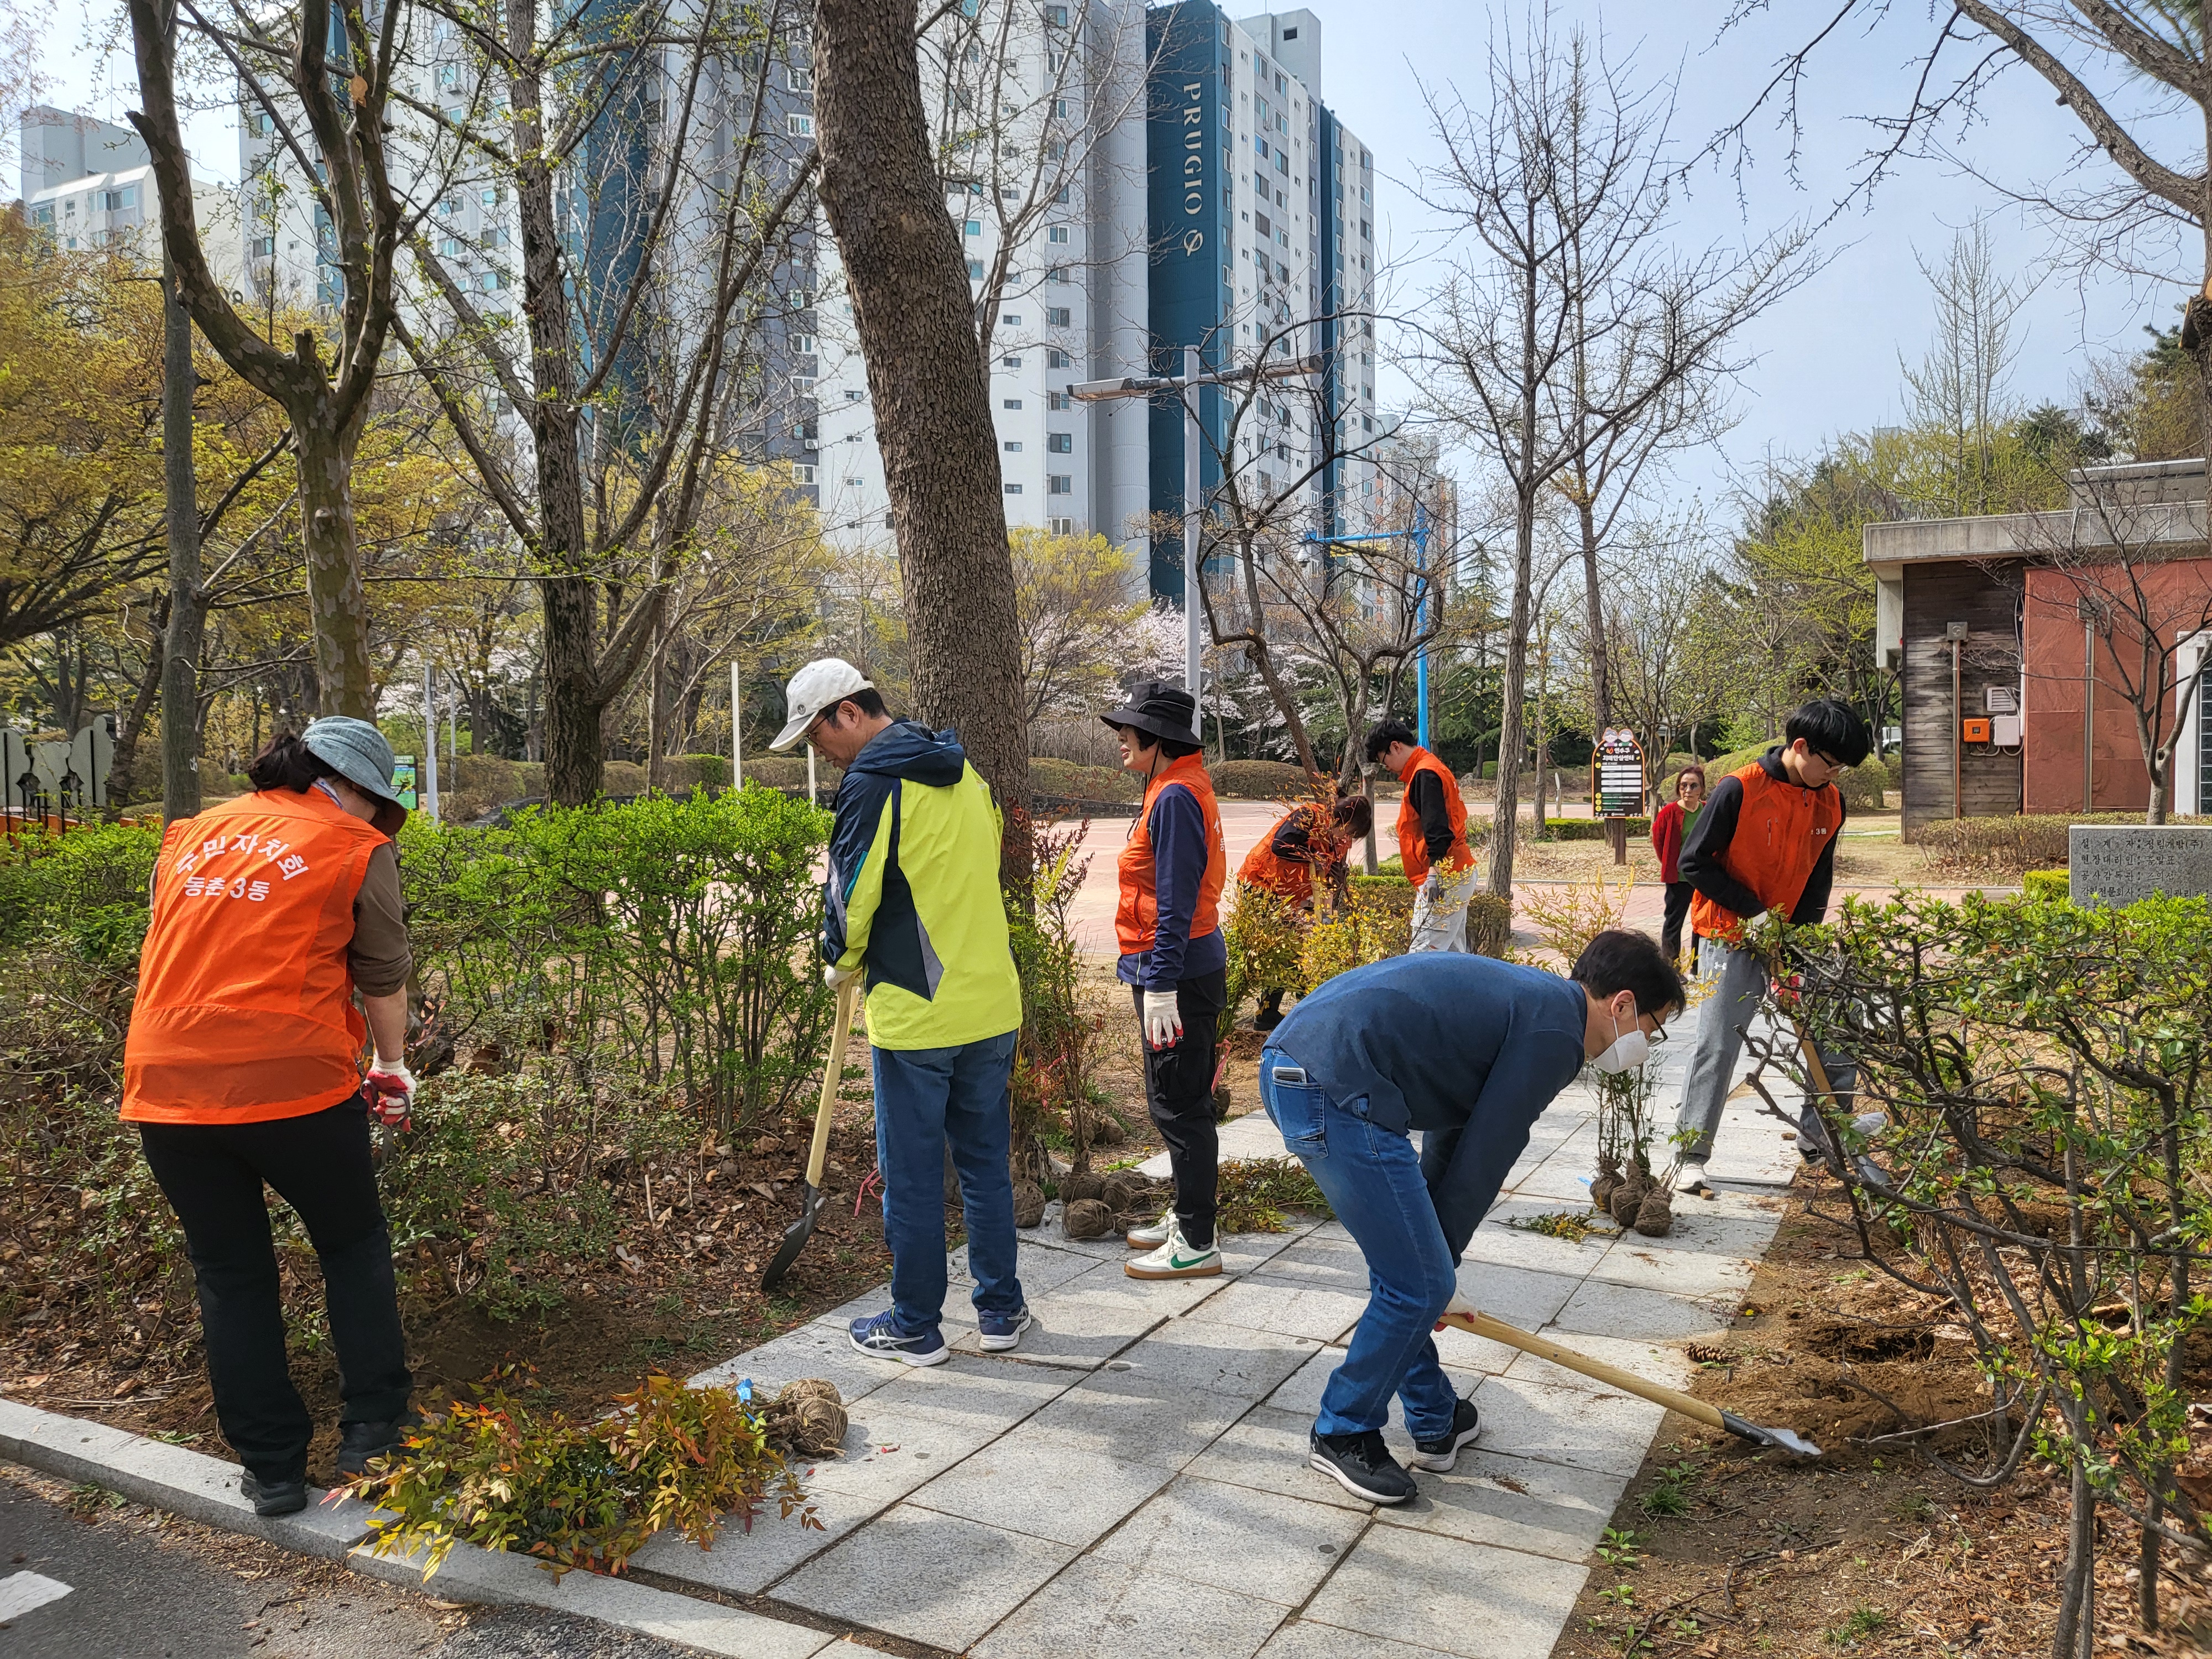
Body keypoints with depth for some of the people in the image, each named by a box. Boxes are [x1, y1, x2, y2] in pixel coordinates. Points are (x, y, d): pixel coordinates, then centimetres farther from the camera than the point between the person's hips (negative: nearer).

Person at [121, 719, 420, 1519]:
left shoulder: (191, 834, 16)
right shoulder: (357, 849, 1)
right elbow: (384, 977, 9)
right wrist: (392, 1064, 27)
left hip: (166, 1088, 4)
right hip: (293, 1083, -4)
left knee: (230, 1276, 17)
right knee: (354, 1247, 18)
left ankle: (272, 1468, 24)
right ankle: (373, 1436, 19)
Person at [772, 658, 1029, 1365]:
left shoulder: (872, 785, -14)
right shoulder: (966, 774, 10)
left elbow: (852, 896, -11)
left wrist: (842, 964, 8)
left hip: (914, 1015, -7)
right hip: (993, 1005, 7)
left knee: (912, 1176, 6)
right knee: (986, 1162, 16)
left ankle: (916, 1327, 17)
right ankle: (1001, 1311, 25)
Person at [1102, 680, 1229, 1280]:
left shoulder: (1176, 798, -17)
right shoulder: (1174, 790, 14)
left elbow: (1175, 900, -22)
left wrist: (1161, 986, -23)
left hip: (1178, 973, -10)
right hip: (1182, 969, 10)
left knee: (1179, 1106, -3)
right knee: (1179, 1101, 18)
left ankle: (1196, 1243, 5)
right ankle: (1186, 1215, 30)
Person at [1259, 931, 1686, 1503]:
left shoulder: (1531, 998, 25)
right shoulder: (1555, 1031, -5)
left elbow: (1451, 1137, 28)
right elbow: (1484, 1158, -3)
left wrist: (1435, 1249, 30)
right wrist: (1446, 1257, 12)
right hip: (1338, 1091, -11)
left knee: (1407, 1270, 22)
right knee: (1419, 1284, 1)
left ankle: (1435, 1421, 34)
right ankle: (1342, 1433, 18)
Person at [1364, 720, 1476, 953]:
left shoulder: (1425, 774, -12)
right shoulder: (1433, 768, 20)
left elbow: (1437, 829, -23)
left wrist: (1435, 873, -28)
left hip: (1445, 879, -11)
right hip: (1459, 875, 11)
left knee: (1422, 957, -14)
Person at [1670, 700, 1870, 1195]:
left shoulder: (1830, 802, 1)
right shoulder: (1739, 791, -17)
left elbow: (1819, 877, 9)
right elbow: (1694, 861, -14)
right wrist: (1753, 911, -17)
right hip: (1734, 937, -6)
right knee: (1717, 1045, -6)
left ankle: (1819, 1137, 20)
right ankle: (1692, 1155, 3)